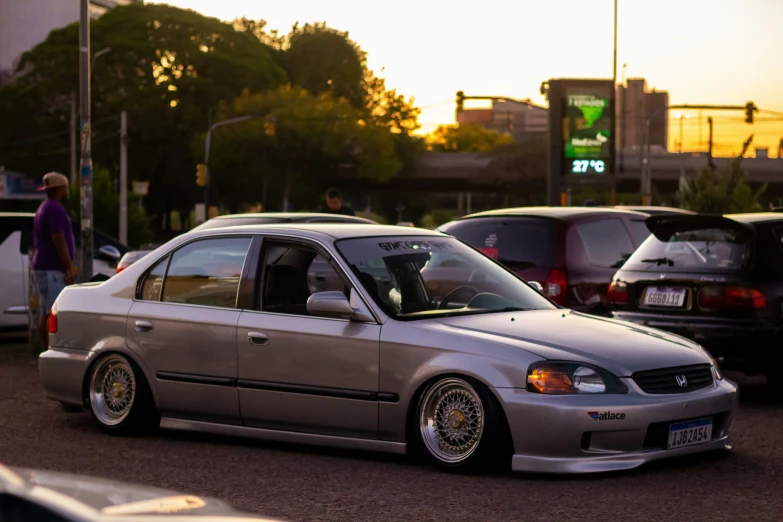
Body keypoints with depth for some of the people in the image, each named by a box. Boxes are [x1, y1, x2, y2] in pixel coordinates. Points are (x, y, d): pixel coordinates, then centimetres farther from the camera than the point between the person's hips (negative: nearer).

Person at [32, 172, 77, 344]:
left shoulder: (43, 209, 21)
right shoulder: (55, 209, -12)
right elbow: (58, 239, -20)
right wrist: (69, 268, -19)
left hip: (43, 267, 10)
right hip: (53, 269, -10)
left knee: (46, 314, 9)